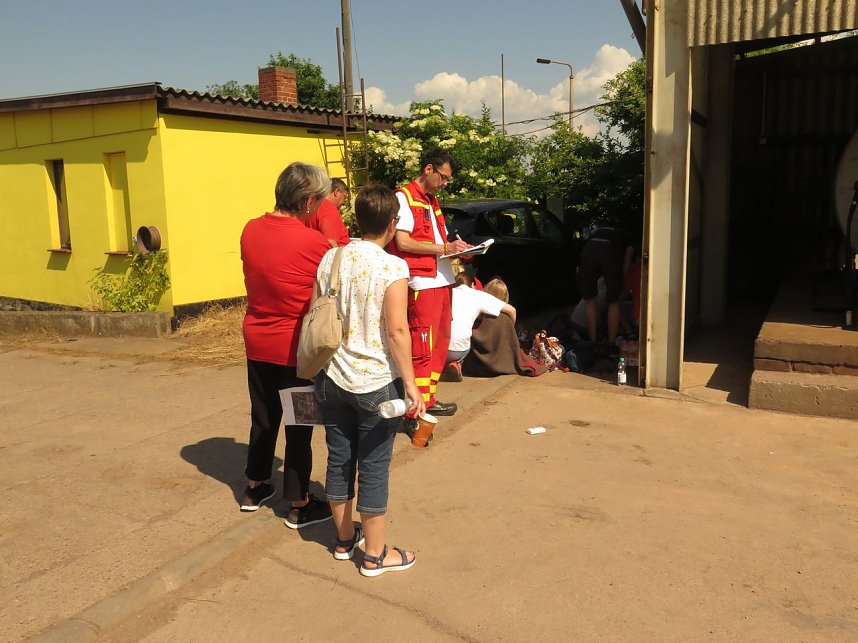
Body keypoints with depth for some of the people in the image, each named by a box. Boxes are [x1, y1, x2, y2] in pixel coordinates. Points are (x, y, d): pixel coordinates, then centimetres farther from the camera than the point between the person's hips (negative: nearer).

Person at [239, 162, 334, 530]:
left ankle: (255, 488, 37)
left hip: (257, 342, 6)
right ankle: (299, 506, 19)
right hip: (296, 348, -6)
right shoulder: (314, 244, -20)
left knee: (263, 417, 21)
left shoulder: (251, 231, -2)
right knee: (299, 424, 8)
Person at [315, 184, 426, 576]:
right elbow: (396, 331, -18)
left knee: (339, 459, 16)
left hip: (332, 379, 5)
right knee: (374, 467, 6)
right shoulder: (392, 267, -14)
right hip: (376, 382, -5)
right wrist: (410, 384, -12)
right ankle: (375, 554, 19)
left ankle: (344, 538, 34)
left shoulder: (331, 259, 2)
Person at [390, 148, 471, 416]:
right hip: (422, 285, -9)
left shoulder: (431, 201, 22)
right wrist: (445, 248, -13)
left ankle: (428, 399, 22)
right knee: (422, 349, -8)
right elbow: (402, 243, -15)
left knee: (439, 345, 12)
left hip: (442, 282, 9)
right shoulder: (404, 198, -6)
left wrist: (458, 248, 5)